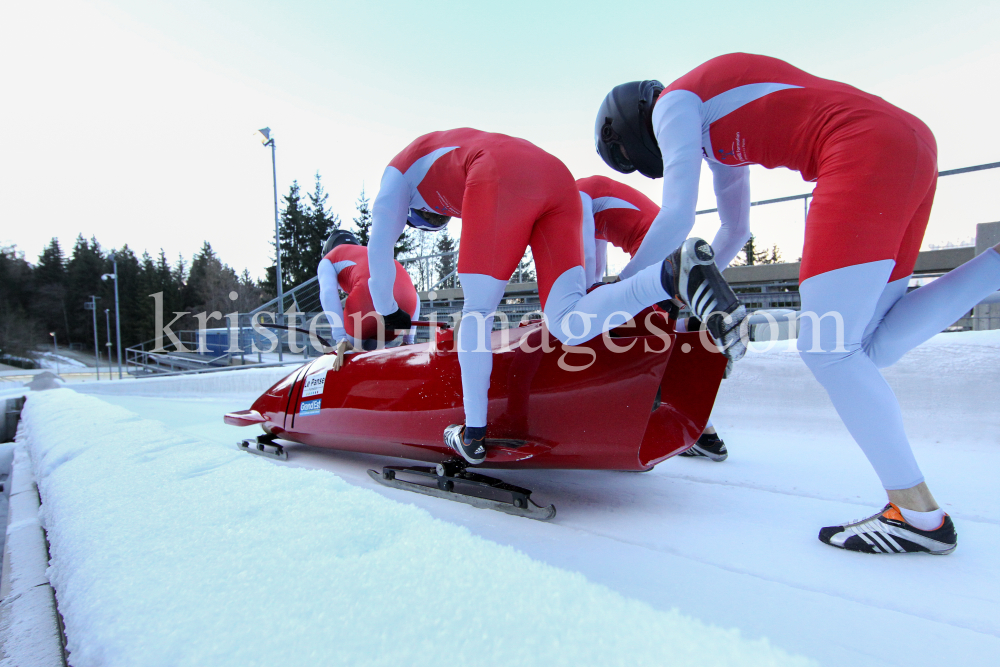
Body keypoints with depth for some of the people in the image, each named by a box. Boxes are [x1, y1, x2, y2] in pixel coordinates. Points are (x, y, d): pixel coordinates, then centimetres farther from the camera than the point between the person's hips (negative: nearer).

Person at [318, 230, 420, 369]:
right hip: (407, 304, 5)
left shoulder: (328, 260, 27)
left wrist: (340, 338, -5)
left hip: (370, 294, -5)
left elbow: (328, 292, 2)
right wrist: (409, 340, 32)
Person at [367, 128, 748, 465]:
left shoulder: (401, 168, 33)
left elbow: (380, 244, 30)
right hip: (559, 179, 6)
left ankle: (473, 435, 5)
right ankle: (675, 273, -22)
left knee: (476, 312, 6)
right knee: (568, 325, -4)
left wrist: (387, 311, 40)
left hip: (503, 181, -5)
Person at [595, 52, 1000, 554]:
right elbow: (735, 231, 32)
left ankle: (920, 515, -5)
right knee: (867, 349, 6)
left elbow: (678, 217, -9)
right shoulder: (718, 133, 29)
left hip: (865, 150, -9)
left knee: (826, 350, -11)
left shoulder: (675, 102, 3)